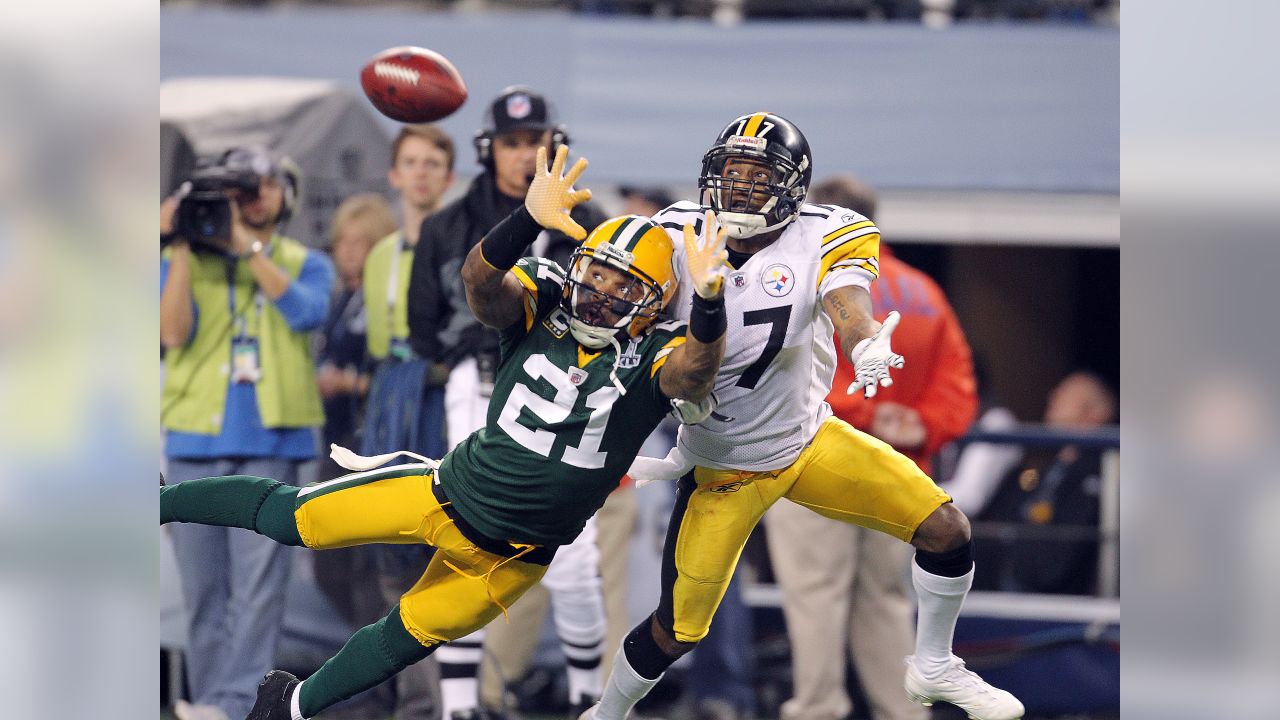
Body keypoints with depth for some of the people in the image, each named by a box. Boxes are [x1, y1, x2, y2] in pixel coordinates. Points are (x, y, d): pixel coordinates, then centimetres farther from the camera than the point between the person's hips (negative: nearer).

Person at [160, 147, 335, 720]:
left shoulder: (306, 264, 12)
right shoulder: (182, 261, 11)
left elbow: (306, 311, -11)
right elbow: (173, 332, -6)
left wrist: (248, 244, -13)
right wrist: (182, 250, -9)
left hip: (270, 438, -1)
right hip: (195, 437, 1)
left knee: (258, 582, -13)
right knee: (203, 586, 4)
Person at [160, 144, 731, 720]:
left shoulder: (653, 357, -20)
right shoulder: (545, 306, -14)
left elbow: (695, 372, -43)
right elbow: (480, 282, -34)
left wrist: (708, 302, -65)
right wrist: (530, 220, -55)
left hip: (505, 557, -1)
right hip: (449, 492, 1)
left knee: (405, 639, 17)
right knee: (289, 517, 7)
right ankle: (159, 502, 30)